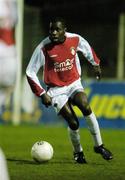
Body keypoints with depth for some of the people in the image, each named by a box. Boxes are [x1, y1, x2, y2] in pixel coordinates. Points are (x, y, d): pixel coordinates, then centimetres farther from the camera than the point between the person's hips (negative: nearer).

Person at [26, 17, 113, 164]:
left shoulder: (75, 39, -9)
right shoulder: (43, 48, -17)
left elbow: (87, 48, 17)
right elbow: (30, 72, -10)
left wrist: (96, 64, 29)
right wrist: (42, 94, -12)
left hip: (74, 84, 2)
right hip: (56, 90, -2)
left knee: (86, 108, -27)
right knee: (73, 123, -16)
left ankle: (98, 146, -12)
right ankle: (78, 152, 12)